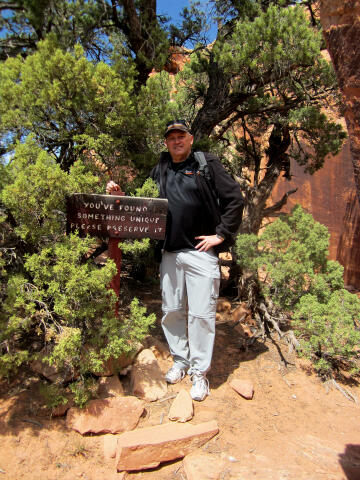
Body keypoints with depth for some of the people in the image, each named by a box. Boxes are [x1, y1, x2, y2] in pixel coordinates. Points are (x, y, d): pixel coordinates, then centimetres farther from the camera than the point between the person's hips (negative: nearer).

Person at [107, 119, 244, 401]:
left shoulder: (207, 164, 1)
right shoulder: (160, 170, 15)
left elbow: (234, 199, -2)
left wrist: (221, 234, -6)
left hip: (200, 252, -4)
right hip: (170, 253, 5)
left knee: (201, 313, -1)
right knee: (171, 311, 12)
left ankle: (200, 372, 16)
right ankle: (180, 361, 32)